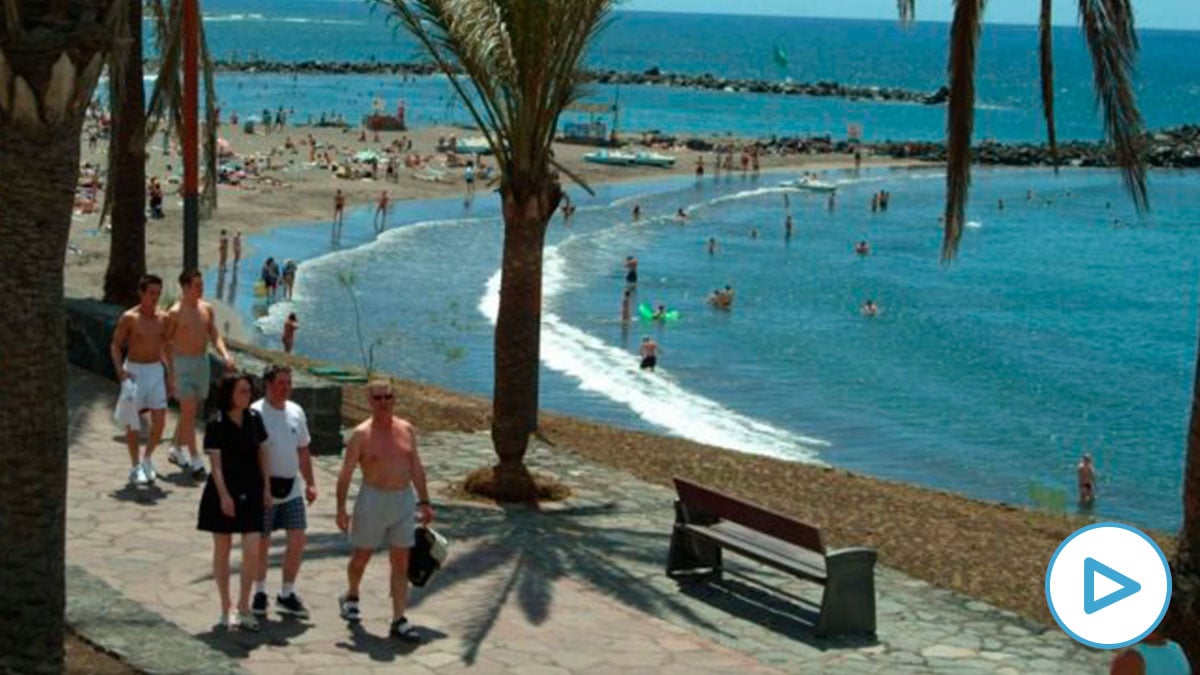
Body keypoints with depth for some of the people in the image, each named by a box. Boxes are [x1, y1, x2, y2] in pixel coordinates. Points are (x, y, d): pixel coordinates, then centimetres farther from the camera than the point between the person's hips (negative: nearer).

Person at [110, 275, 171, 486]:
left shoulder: (162, 318, 5)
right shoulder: (129, 318, -8)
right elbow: (115, 345, -6)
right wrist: (120, 371, -18)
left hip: (156, 370, 4)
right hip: (134, 371, -4)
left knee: (160, 420, -4)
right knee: (132, 422, 3)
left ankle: (147, 458, 18)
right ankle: (135, 467, 14)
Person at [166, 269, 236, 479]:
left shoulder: (207, 309, 6)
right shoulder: (175, 312, -11)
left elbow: (214, 335, 12)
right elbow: (166, 343, -7)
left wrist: (225, 354, -7)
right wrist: (170, 373, -10)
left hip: (202, 361, 6)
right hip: (183, 362, -6)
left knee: (191, 411, 15)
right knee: (189, 411, -8)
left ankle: (176, 449, 32)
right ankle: (195, 461, -7)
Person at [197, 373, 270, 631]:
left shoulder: (254, 419, 3)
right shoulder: (216, 425, -10)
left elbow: (262, 454, 9)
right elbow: (216, 463, -11)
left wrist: (266, 488, 6)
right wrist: (224, 496, -16)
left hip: (250, 492, 3)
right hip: (223, 492, -3)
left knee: (252, 550, -5)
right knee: (222, 549, 8)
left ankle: (243, 606, 6)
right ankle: (226, 608, 17)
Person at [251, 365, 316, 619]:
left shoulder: (296, 412, 8)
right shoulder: (256, 413, -12)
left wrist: (310, 483, 15)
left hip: (292, 488, 5)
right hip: (265, 489, -5)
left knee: (297, 540, 1)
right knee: (262, 542, 6)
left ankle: (286, 594, 14)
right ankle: (260, 593, 23)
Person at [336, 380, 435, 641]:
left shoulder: (406, 430, 6)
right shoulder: (361, 434, -8)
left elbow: (416, 468, 11)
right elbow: (346, 473, -7)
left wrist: (424, 502, 9)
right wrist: (341, 509, -11)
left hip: (403, 501, 3)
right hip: (373, 500, -3)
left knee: (401, 563, 0)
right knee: (361, 557, 11)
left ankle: (399, 620, 1)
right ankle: (351, 597, 40)